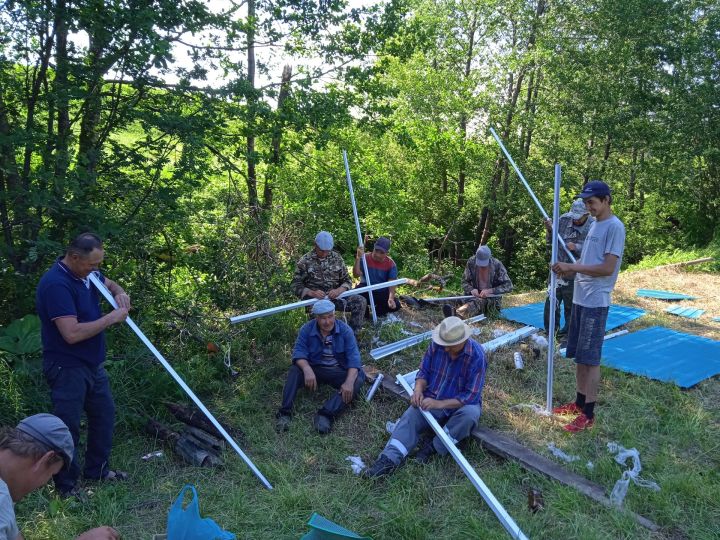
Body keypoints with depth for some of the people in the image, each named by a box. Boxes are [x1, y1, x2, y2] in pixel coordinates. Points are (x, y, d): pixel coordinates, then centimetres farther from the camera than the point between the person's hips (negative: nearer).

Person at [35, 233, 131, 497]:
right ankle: (66, 486, 17)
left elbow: (109, 284, 25)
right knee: (68, 427, 1)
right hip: (67, 368, -9)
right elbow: (72, 333, -31)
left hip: (92, 363, 10)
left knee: (104, 414, 18)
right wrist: (112, 318, -22)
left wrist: (120, 294, 1)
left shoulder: (87, 274, 2)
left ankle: (97, 469, 35)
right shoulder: (56, 284, -25)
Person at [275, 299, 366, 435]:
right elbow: (299, 352, -15)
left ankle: (326, 415, -44)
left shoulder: (345, 330, -10)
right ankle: (284, 412, -33)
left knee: (358, 378, -30)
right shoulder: (307, 329, -7)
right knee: (295, 370, -27)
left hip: (339, 372, -1)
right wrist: (307, 370, -38)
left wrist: (349, 381, -34)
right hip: (315, 369, 1)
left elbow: (353, 357, -17)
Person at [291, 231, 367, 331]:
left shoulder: (336, 258, 9)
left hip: (335, 296, 4)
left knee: (361, 301, -18)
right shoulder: (305, 261, -1)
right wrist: (311, 292, -21)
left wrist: (338, 290, -13)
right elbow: (296, 285, -2)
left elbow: (347, 281, 10)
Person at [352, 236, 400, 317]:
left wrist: (391, 298, -36)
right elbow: (356, 275, -22)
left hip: (382, 292, 1)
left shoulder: (391, 264, -9)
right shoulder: (365, 258, -10)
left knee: (396, 305, -24)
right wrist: (358, 258, -35)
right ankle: (363, 311, 1)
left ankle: (378, 311, 9)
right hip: (365, 290, -1)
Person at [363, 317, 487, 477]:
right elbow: (424, 372, 2)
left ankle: (434, 447, -22)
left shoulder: (477, 356, -23)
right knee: (409, 417, -23)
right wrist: (418, 389, -20)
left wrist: (439, 404, -30)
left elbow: (471, 396, -23)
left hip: (461, 404, -3)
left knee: (470, 414, -36)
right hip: (432, 400, 3)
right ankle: (389, 460, -37)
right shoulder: (436, 345, -11)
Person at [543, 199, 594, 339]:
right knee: (551, 304, 8)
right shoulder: (564, 219, -5)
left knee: (571, 307, 10)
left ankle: (567, 334, 25)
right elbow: (551, 243, 5)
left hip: (576, 275, -3)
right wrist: (549, 231, -15)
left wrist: (576, 247, -26)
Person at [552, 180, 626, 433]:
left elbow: (607, 268, -19)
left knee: (590, 359, -3)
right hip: (580, 298, 9)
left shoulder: (615, 227, -13)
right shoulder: (595, 225, 16)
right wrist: (568, 269, 1)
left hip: (595, 302, -9)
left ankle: (588, 414, 5)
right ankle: (579, 402, 27)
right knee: (579, 356, 15)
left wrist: (572, 267, -17)